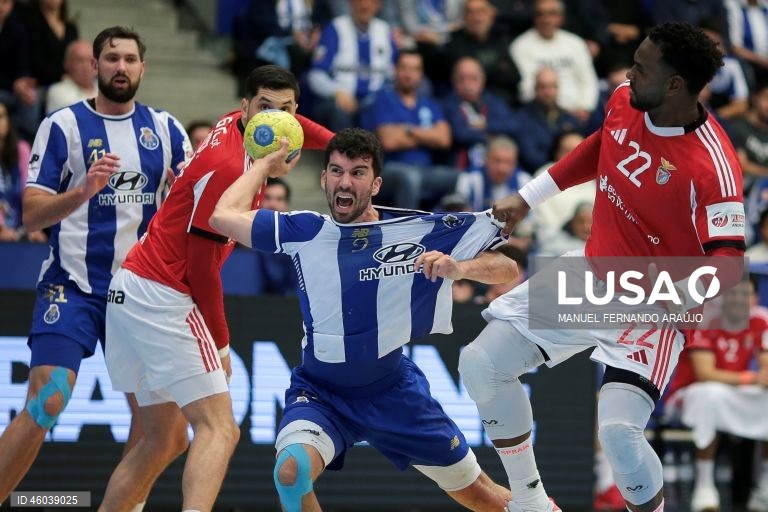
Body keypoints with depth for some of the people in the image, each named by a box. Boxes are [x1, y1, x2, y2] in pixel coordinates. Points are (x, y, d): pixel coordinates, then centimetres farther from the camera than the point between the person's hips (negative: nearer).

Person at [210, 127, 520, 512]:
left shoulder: (422, 231, -11)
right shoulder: (304, 232, -8)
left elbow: (507, 270, -11)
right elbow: (223, 216, -15)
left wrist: (459, 267, -32)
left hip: (394, 392, 1)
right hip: (320, 393, -1)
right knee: (291, 469, -31)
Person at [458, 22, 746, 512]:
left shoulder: (713, 165, -29)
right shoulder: (624, 103, -8)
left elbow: (728, 262, -25)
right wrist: (526, 199, 18)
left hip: (652, 306, -7)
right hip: (589, 274, 7)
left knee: (618, 429, -27)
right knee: (480, 365, 4)